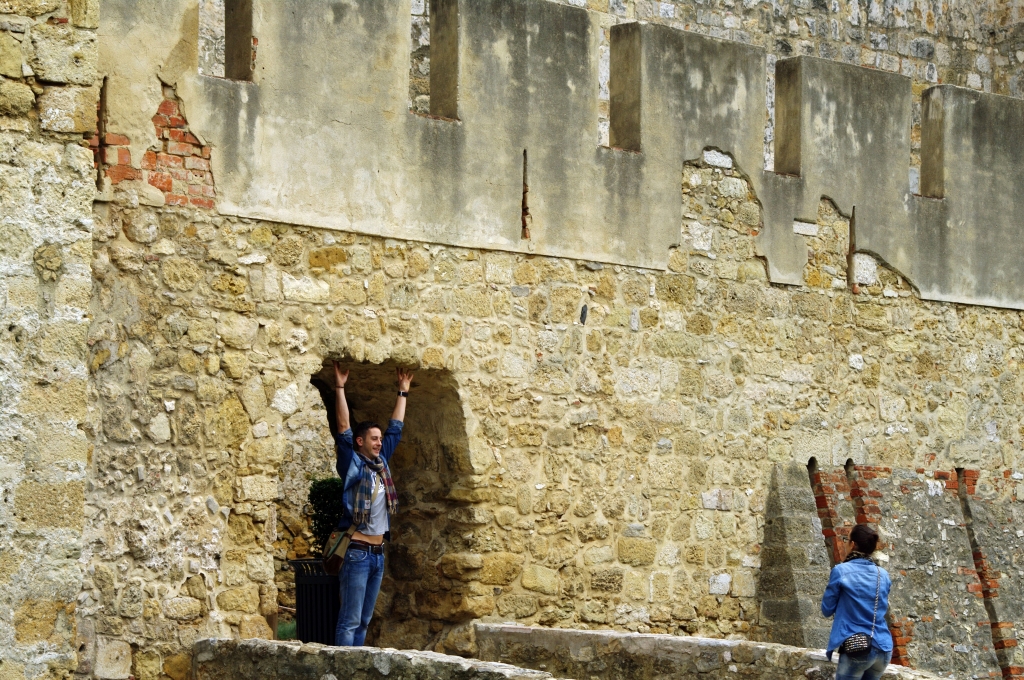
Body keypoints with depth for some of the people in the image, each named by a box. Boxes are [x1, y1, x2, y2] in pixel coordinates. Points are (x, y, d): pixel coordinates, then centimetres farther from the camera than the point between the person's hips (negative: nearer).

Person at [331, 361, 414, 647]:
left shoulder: (381, 463, 15)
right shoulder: (353, 465, -3)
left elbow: (395, 428, 23)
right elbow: (343, 428, -11)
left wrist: (403, 391, 27)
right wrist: (340, 388, -15)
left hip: (378, 553, 8)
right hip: (357, 551, -8)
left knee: (364, 621, 9)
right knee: (350, 620, -9)